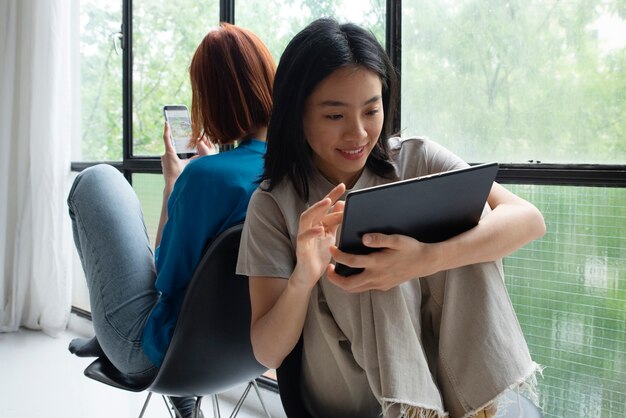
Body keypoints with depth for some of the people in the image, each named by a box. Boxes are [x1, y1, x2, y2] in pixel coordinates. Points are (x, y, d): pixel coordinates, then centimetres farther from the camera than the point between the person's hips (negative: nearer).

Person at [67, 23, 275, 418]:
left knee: (98, 180, 7)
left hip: (154, 356, -7)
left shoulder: (205, 175, -29)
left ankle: (108, 338, 24)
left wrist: (173, 182, -7)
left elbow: (168, 279, -15)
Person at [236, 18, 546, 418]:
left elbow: (528, 219, -18)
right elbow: (267, 354, -10)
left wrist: (425, 259, -36)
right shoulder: (273, 205, -7)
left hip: (457, 372, 2)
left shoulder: (415, 160, -4)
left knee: (467, 216, -20)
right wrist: (302, 280, -32)